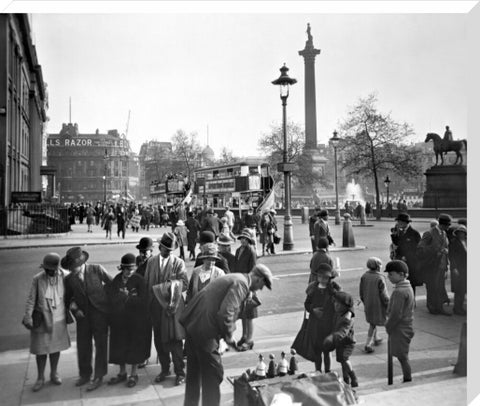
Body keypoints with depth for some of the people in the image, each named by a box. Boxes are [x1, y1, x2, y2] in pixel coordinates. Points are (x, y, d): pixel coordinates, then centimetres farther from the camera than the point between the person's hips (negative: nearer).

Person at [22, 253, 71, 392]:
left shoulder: (64, 277, -11)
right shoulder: (38, 279, -14)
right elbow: (31, 299, -11)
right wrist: (28, 317, -17)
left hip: (58, 319, 2)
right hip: (41, 320, -1)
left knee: (55, 347, 14)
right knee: (41, 349, 6)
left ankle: (54, 374, 33)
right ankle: (40, 378, 25)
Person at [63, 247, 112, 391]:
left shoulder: (97, 269, -13)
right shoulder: (69, 279, -4)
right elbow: (68, 298, 10)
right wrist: (74, 308, -7)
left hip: (100, 313, -3)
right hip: (82, 315, 3)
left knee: (101, 345, 5)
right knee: (83, 346, 11)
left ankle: (98, 377, 18)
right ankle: (85, 374, 32)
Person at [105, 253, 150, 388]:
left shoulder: (139, 280, -13)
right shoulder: (116, 280, -2)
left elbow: (142, 301, -18)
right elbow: (110, 298, -5)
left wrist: (126, 296, -14)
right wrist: (125, 296, -17)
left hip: (136, 320, -4)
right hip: (119, 318, 4)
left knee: (135, 346, 8)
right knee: (119, 346, 13)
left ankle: (133, 374, 25)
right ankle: (122, 373, 32)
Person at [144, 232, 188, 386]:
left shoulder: (178, 262, -4)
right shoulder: (151, 261, 7)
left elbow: (185, 284, -10)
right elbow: (146, 283, 10)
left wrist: (168, 286, -20)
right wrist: (149, 303, 4)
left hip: (172, 306, -4)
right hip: (155, 305, 4)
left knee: (174, 340, 0)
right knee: (159, 340, 12)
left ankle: (179, 372, 15)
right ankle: (165, 369, 29)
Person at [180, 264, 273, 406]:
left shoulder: (234, 278, 16)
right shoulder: (241, 284, -15)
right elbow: (225, 313, -25)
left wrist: (225, 333, 18)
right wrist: (228, 336, -9)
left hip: (192, 324, 10)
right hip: (205, 331, -10)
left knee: (194, 371, 24)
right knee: (213, 374, 4)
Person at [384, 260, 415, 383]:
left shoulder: (399, 291, -23)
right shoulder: (408, 287, 8)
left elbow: (396, 314, -23)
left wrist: (388, 326, -8)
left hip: (400, 329, -10)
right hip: (407, 326, 10)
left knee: (402, 358, 2)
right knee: (403, 357, 17)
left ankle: (408, 381, 11)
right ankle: (407, 381, 26)